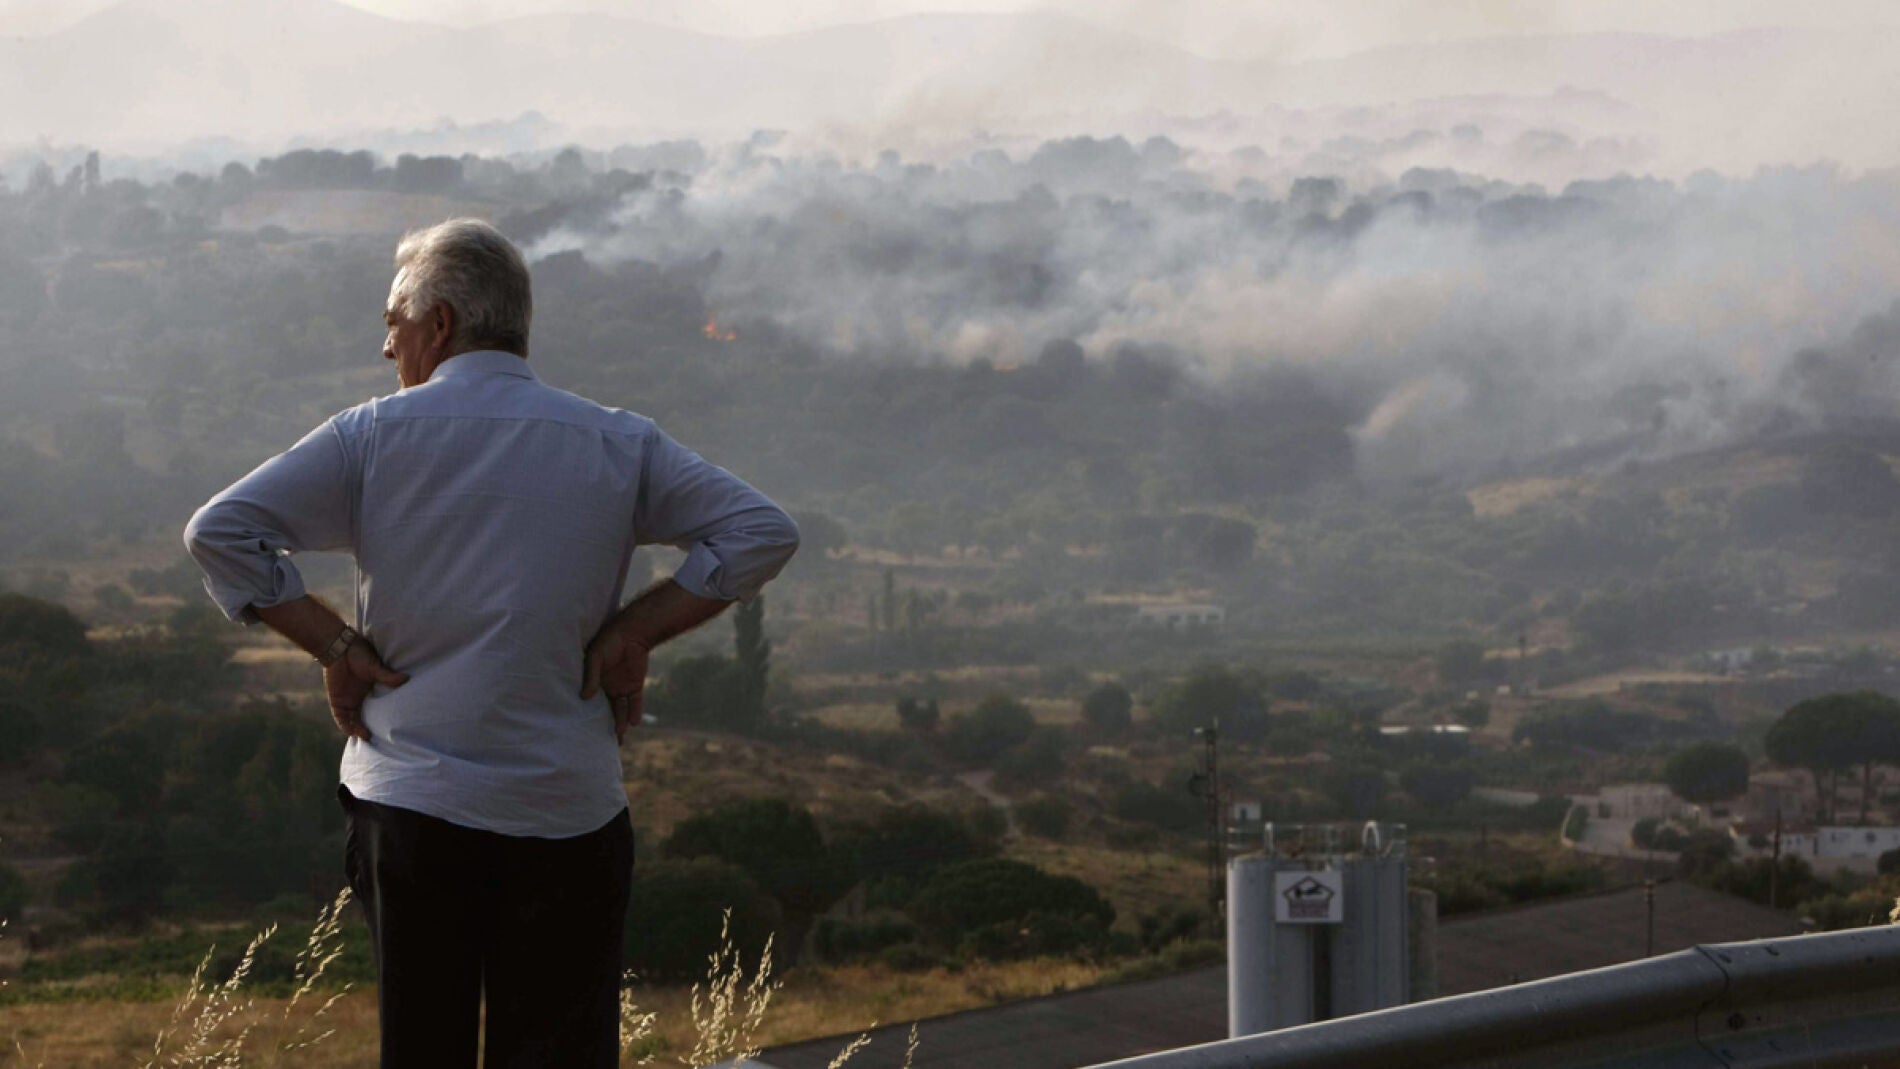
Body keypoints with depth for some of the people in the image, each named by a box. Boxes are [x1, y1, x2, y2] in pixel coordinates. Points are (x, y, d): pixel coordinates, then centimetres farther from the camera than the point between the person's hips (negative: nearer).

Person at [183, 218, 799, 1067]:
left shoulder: (371, 435, -1)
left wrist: (334, 645, -3)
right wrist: (636, 632, 0)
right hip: (566, 814, 0)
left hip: (407, 805, 0)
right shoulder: (617, 445, 3)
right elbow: (761, 532, 0)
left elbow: (220, 533, -7)